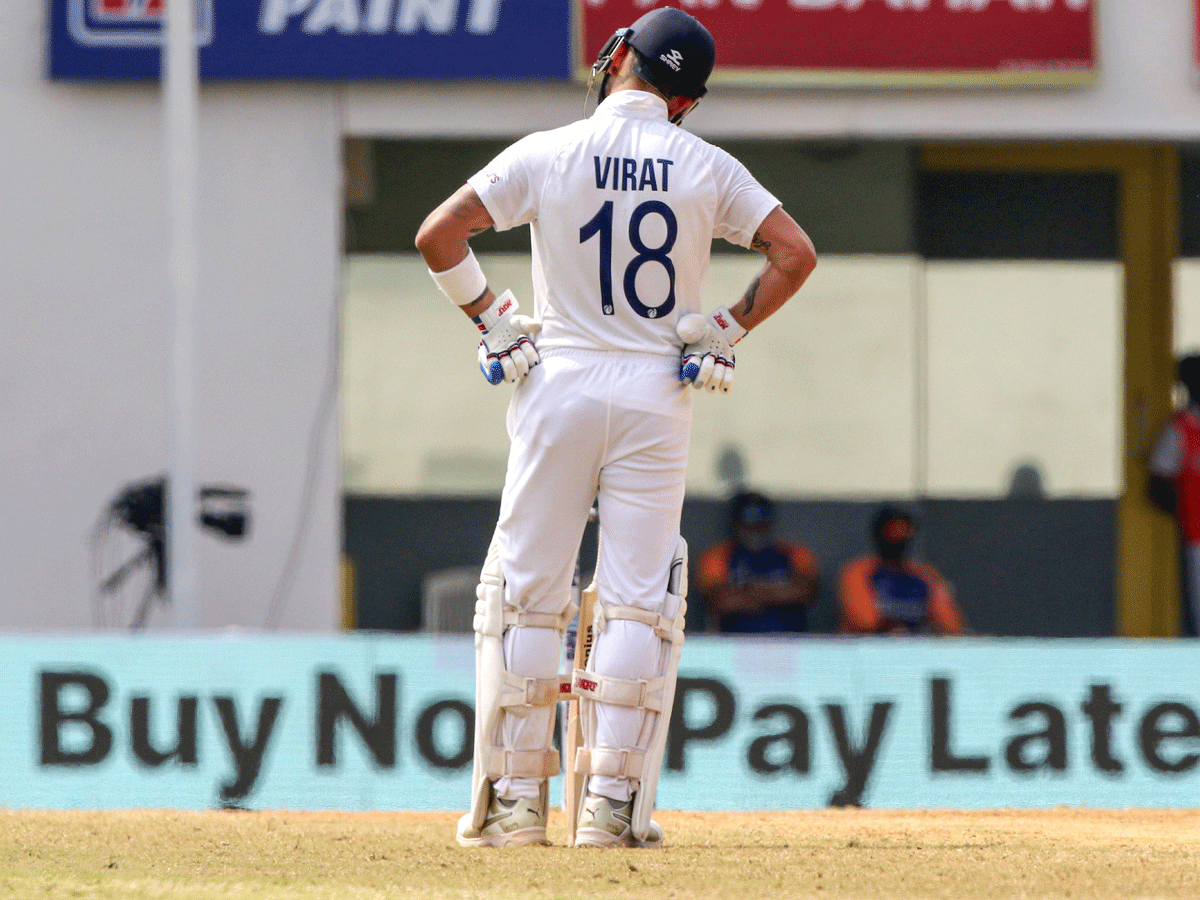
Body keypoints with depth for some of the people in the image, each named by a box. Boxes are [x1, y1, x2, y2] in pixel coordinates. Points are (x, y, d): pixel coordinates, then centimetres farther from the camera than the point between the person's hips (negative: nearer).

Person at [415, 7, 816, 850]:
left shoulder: (548, 155, -3)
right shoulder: (707, 170, 0)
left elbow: (438, 234, -6)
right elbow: (795, 253, -5)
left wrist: (491, 315, 3)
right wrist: (728, 331, 1)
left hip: (558, 385, -1)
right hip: (659, 395, 1)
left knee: (524, 593, 6)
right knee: (639, 599, 3)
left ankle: (515, 799, 3)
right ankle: (613, 802, -2)